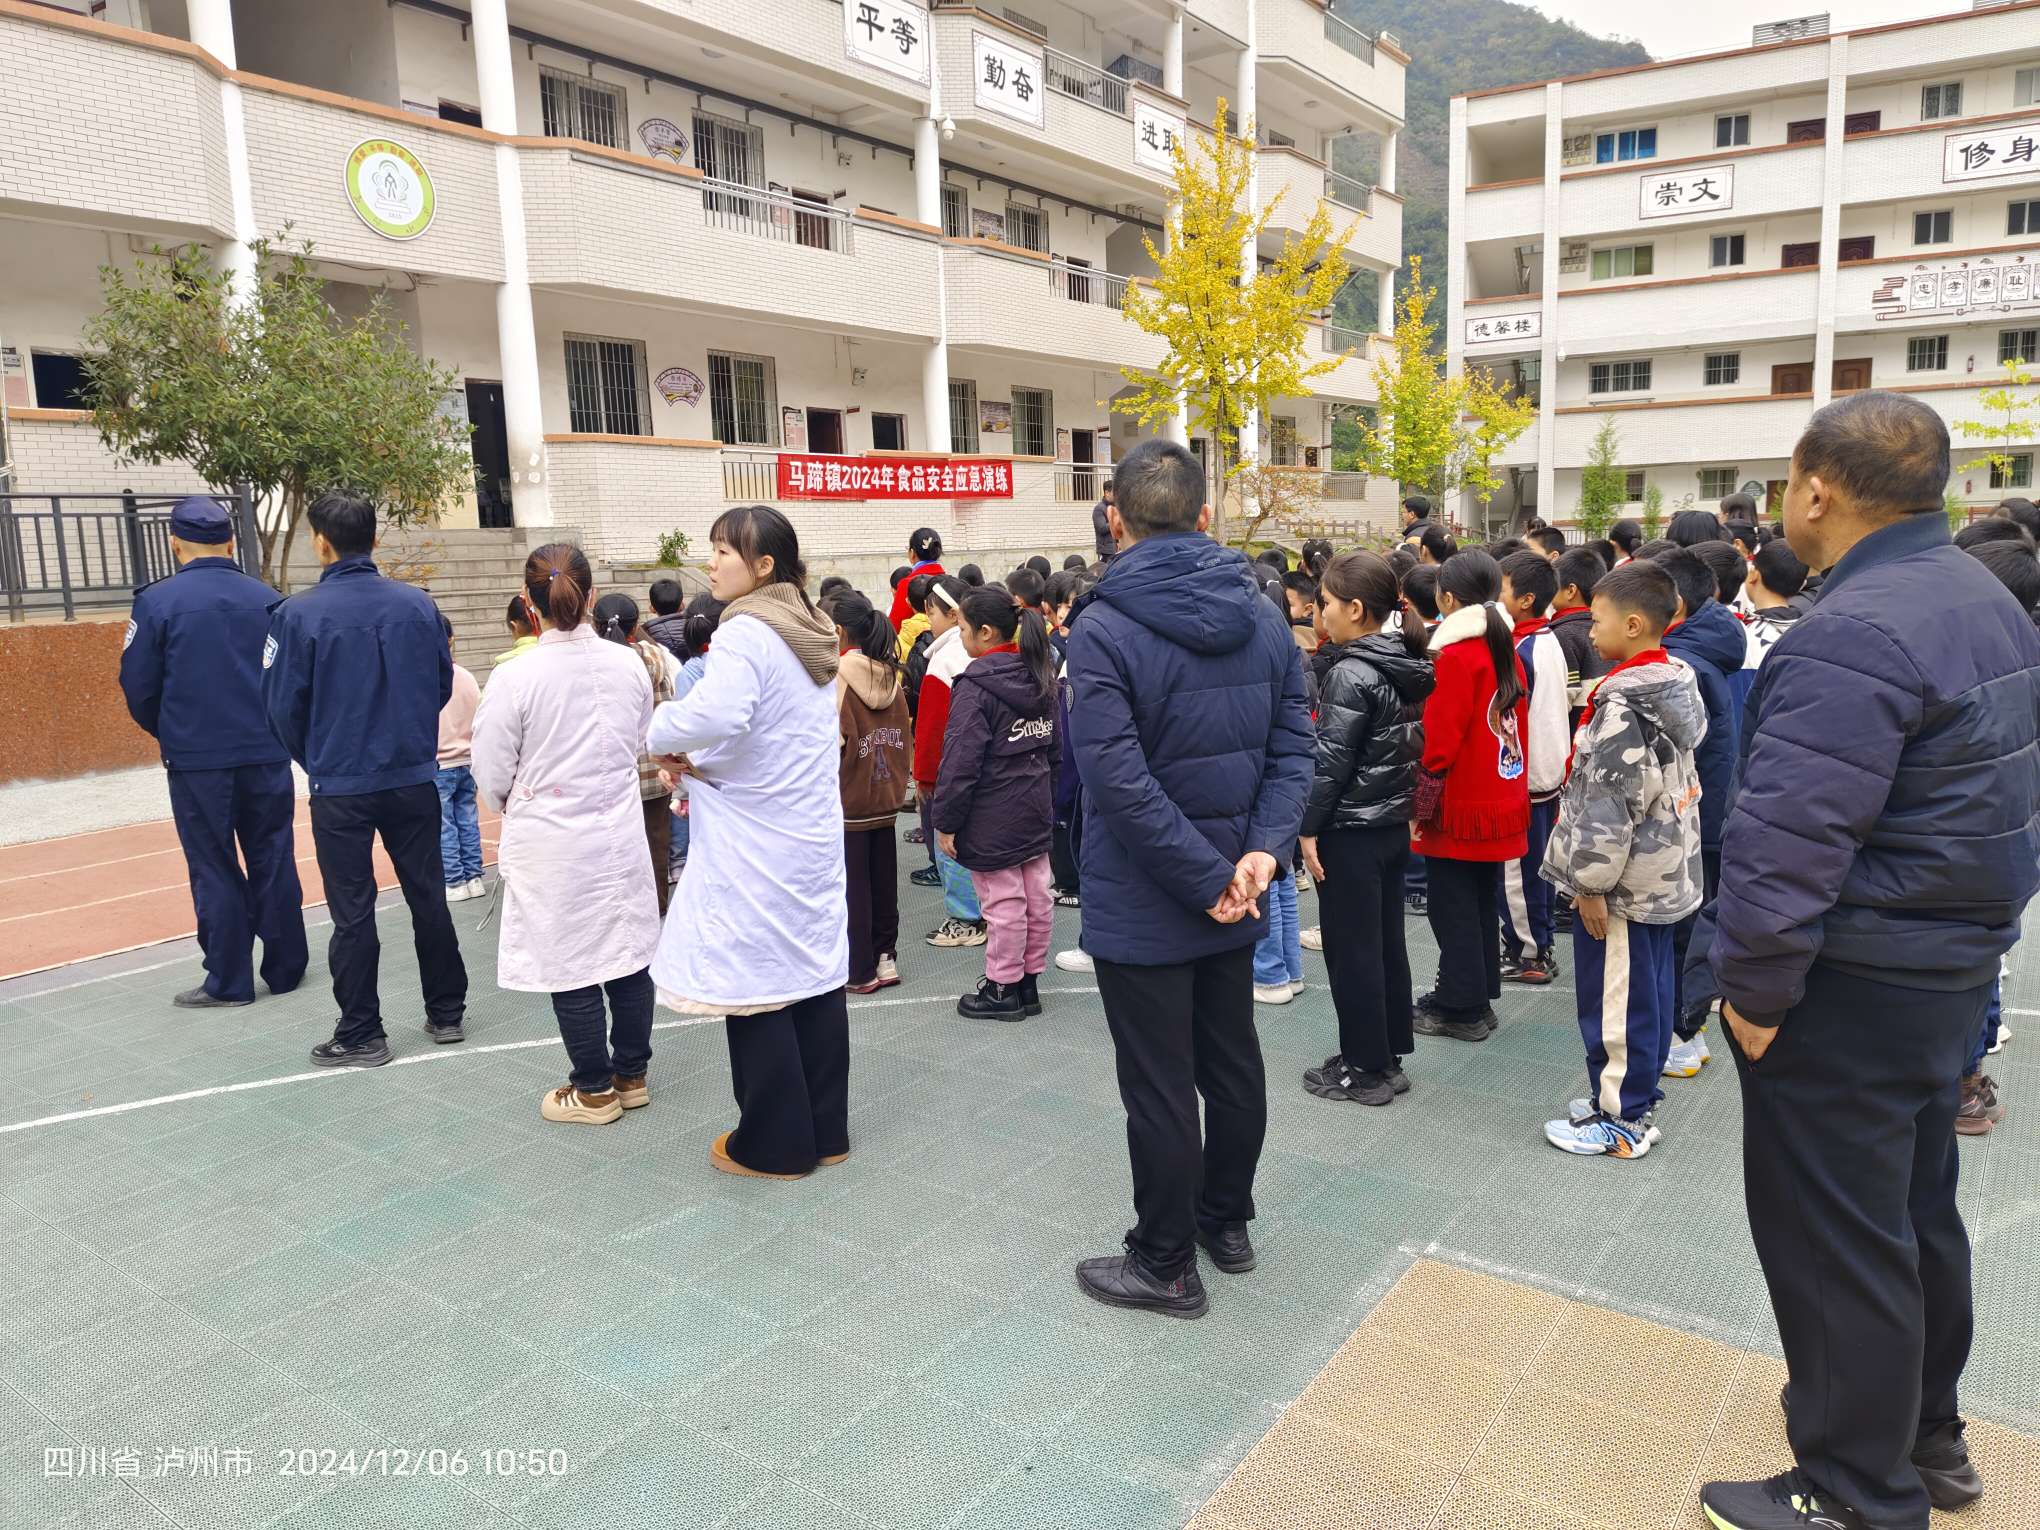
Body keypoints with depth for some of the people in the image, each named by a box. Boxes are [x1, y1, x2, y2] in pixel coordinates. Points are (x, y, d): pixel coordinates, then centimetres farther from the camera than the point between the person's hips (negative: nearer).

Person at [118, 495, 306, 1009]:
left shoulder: (157, 602, -7)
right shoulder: (267, 599, 1)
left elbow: (138, 687, -2)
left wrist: (168, 734, 16)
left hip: (197, 761, -2)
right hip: (267, 755, 3)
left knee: (214, 870, 6)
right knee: (273, 861, 11)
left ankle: (229, 981, 11)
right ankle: (285, 969, 18)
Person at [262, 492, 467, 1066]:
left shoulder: (298, 614, -11)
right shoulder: (417, 604, -2)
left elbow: (283, 705, -5)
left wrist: (316, 760, 13)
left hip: (341, 788, -3)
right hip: (414, 778, 3)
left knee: (353, 912, 6)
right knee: (428, 896, 14)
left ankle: (361, 1035, 15)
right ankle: (447, 1012, 24)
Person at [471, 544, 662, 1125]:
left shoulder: (516, 679, -16)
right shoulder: (631, 664, -5)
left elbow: (492, 776, -7)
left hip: (551, 845, -4)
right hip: (620, 835, 4)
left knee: (570, 966, 8)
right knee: (628, 955, 14)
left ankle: (594, 1089, 20)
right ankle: (631, 1075, 27)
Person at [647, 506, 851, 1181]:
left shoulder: (745, 632, -16)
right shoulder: (815, 632, 11)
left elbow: (715, 716, -31)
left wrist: (664, 733, -11)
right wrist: (703, 759, 5)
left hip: (754, 843, -8)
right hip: (814, 831, 8)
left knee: (754, 984, 3)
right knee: (815, 975, 13)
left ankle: (775, 1144, 14)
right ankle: (825, 1130, 24)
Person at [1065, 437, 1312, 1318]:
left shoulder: (1103, 629, -18)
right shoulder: (1263, 620, 1)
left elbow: (1119, 781, -23)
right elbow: (1292, 748, -2)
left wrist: (1207, 882, -17)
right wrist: (1263, 850, -11)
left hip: (1141, 910, -6)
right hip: (1235, 896, 6)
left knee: (1158, 1088, 6)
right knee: (1232, 1063, 20)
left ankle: (1166, 1265, 21)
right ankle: (1228, 1223, 38)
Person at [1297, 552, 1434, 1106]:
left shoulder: (1350, 675, -18)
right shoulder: (1406, 665, 7)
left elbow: (1331, 759, -19)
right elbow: (1410, 745, 13)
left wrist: (1308, 826, -12)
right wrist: (1401, 802, 18)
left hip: (1350, 830, -9)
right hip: (1394, 824, 9)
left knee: (1351, 950, 2)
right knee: (1387, 943, 16)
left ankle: (1365, 1068, 11)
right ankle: (1390, 1055, 26)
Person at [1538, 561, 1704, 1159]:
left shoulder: (1622, 700, -22)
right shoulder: (1677, 683, 8)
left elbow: (1608, 802, -23)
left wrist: (1592, 880, -16)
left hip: (1624, 881, -10)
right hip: (1665, 871, 10)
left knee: (1616, 997, 1)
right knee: (1651, 988, 18)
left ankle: (1621, 1120, 12)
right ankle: (1639, 1097, 31)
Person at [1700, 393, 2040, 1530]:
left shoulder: (1851, 637, -24)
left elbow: (1790, 842, -28)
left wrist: (1755, 987, -19)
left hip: (1854, 989, -10)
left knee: (1834, 1236, 4)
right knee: (1915, 1203, 23)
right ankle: (1929, 1435, 41)